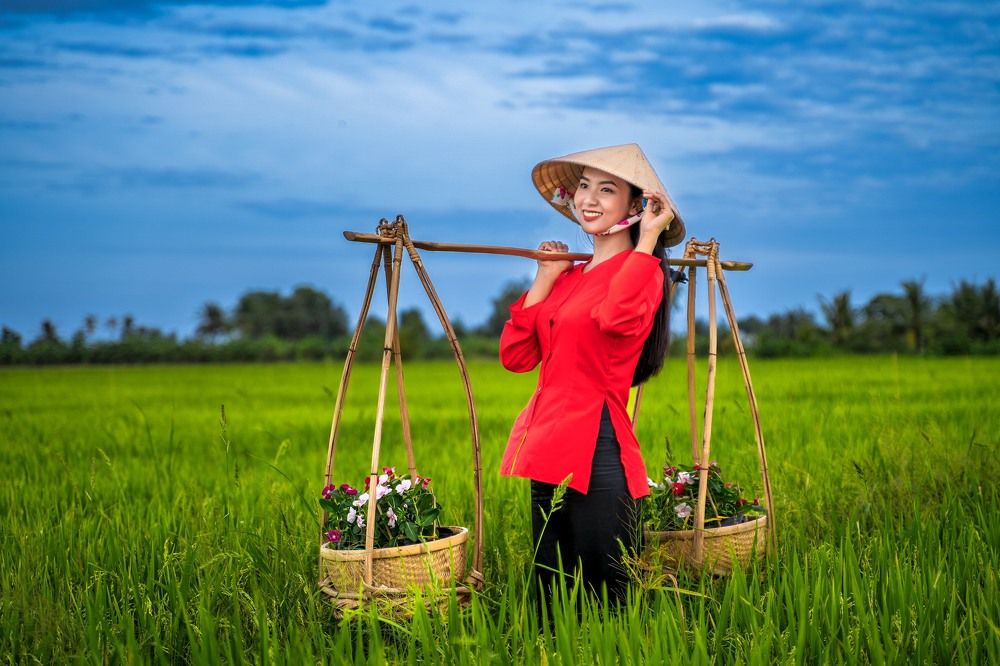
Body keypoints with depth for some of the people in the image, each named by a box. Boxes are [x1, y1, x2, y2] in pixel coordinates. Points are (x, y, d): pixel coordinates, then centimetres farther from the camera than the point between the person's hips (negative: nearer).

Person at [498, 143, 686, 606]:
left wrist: (646, 239, -18)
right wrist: (544, 279, 7)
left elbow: (615, 318, -30)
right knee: (552, 600, 15)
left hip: (598, 451, -8)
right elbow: (515, 356, 9)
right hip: (550, 449, 8)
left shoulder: (642, 271, -5)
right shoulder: (568, 276, 16)